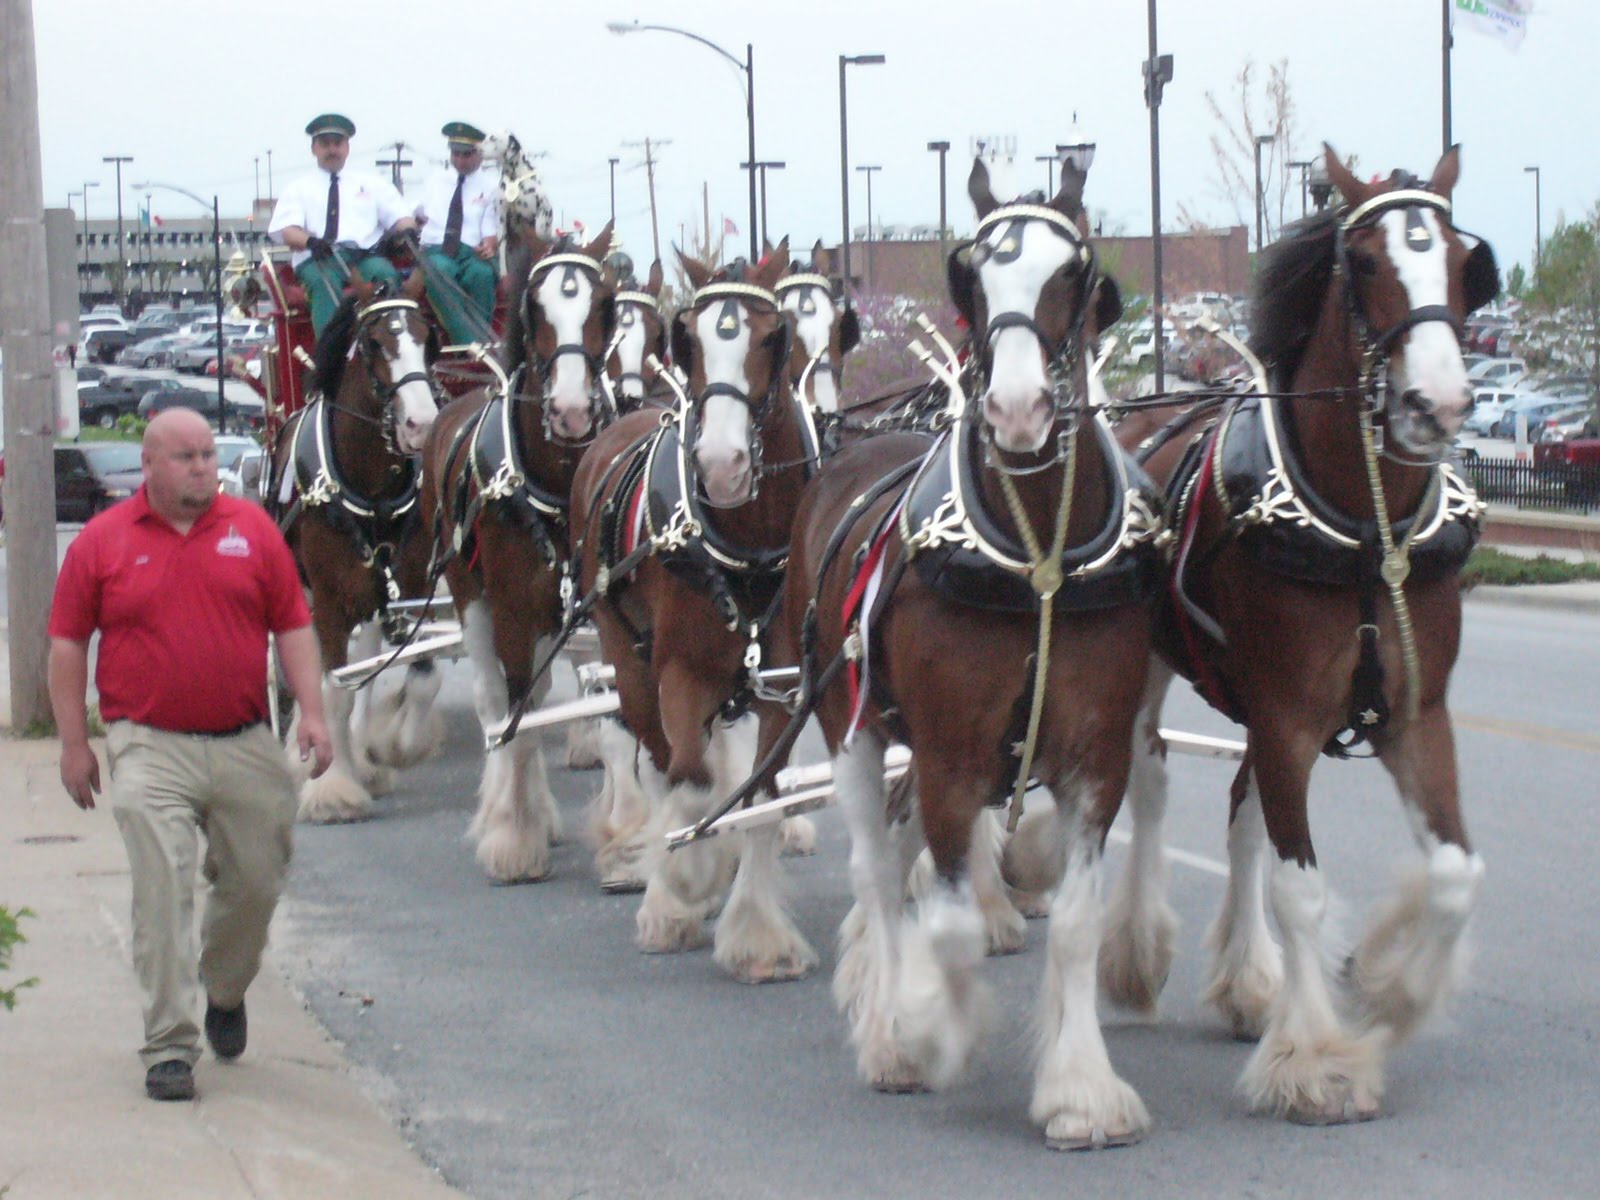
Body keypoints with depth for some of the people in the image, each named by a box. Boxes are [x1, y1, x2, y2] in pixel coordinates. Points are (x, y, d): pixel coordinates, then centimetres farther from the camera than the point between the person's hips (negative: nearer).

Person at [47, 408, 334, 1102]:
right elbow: (67, 645, 5)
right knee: (162, 893, -11)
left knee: (256, 882, 10)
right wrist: (74, 744, 1)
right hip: (150, 748, -3)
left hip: (245, 745, 3)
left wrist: (312, 711, -2)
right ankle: (168, 1046, -7)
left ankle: (225, 993, 39)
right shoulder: (102, 543, 1)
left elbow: (292, 626, 9)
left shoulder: (253, 530, 6)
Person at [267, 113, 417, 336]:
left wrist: (407, 232, -10)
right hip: (318, 259, -1)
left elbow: (401, 218, 16)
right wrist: (310, 241, -20)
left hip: (366, 256, 1)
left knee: (385, 274, -34)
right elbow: (285, 231, 4)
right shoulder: (298, 189, 20)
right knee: (324, 283, -37)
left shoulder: (372, 184, 26)